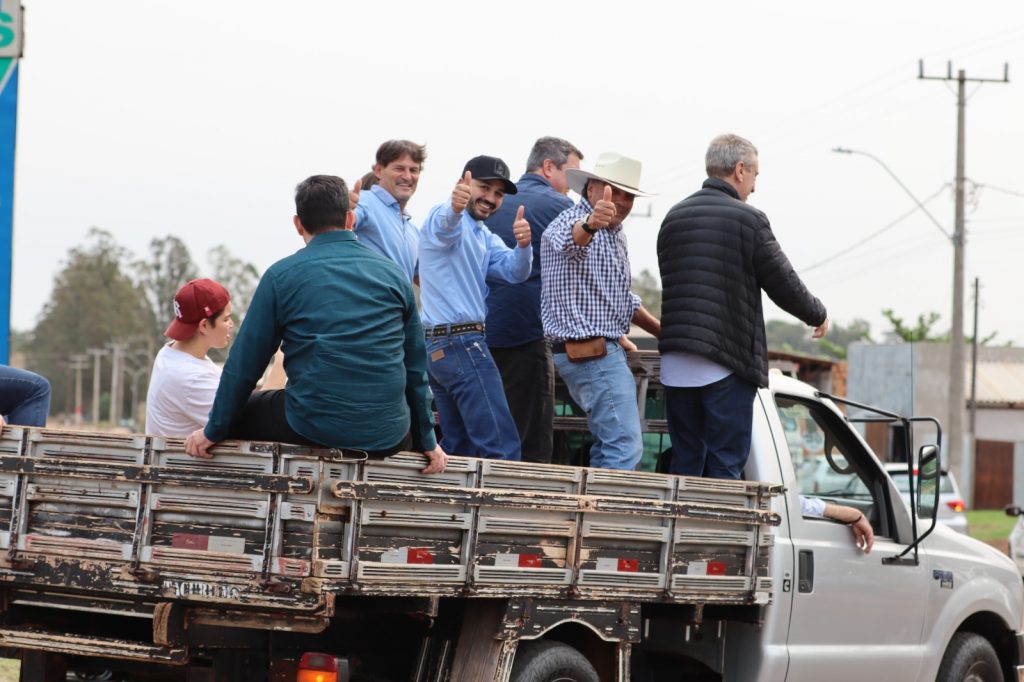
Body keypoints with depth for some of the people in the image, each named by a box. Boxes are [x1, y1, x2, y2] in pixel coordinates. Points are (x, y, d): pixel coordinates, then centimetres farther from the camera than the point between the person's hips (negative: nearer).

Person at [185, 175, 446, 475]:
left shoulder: (282, 275, 0)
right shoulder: (393, 274, 9)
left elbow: (245, 362, 3)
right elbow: (415, 364, 13)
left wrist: (214, 430, 14)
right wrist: (427, 440, 21)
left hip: (313, 428, -3)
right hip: (388, 439, 3)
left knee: (240, 413, 22)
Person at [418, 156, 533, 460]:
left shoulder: (485, 237, 20)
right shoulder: (450, 220, -9)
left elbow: (515, 271, 2)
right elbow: (445, 224, -35)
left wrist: (522, 245, -21)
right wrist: (454, 207, -59)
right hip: (461, 343, -10)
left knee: (458, 446, 13)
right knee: (502, 448, -13)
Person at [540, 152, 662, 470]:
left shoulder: (615, 235, 19)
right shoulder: (570, 221, -14)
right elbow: (570, 238, -41)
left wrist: (663, 332, 26)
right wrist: (590, 224, -63)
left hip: (605, 350, 11)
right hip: (590, 352, -11)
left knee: (611, 442, 15)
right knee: (625, 447, -18)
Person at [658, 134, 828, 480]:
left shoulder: (674, 217, 12)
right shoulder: (748, 219, -7)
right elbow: (784, 284, -4)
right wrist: (818, 315, 16)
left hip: (675, 363, 6)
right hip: (727, 363, -5)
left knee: (685, 463, 11)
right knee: (725, 465, -2)